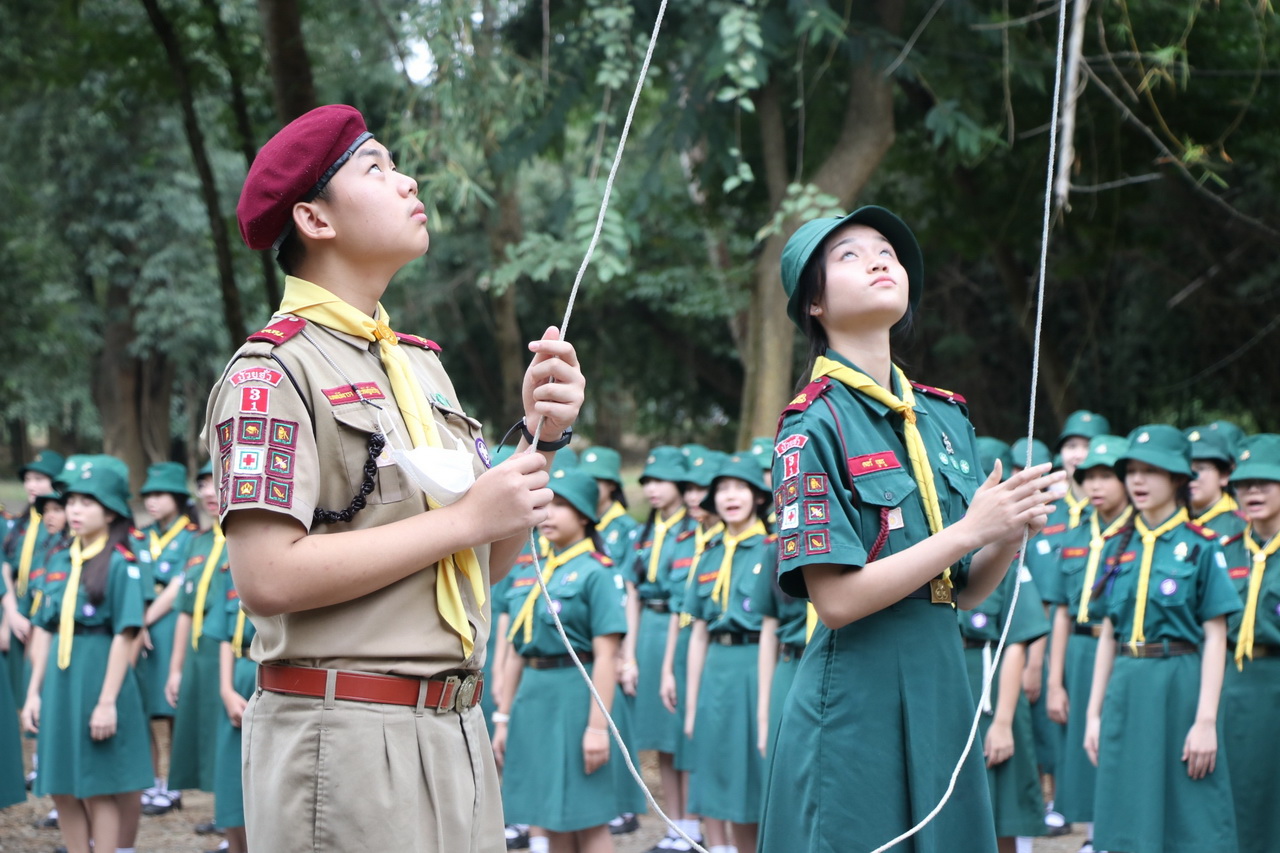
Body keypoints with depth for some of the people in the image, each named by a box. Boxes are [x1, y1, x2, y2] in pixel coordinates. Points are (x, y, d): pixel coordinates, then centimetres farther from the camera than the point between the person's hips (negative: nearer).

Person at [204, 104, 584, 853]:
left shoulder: (422, 364, 15)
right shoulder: (276, 370, -9)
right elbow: (267, 578, -20)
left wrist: (542, 437, 1)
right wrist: (464, 519, -15)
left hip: (458, 733, 7)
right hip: (344, 737, -7)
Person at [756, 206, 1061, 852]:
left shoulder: (946, 418, 9)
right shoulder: (814, 424, -10)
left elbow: (966, 591, 12)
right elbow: (836, 598, -17)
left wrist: (1013, 534, -8)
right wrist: (970, 529, -16)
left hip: (943, 689, 6)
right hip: (856, 696, -6)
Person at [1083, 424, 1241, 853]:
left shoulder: (1201, 546, -3)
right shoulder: (1119, 547, 11)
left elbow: (1215, 640, -7)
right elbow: (1108, 635, 14)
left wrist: (1206, 720, -13)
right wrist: (1094, 713, 10)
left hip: (1180, 687, -5)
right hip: (1126, 689, 5)